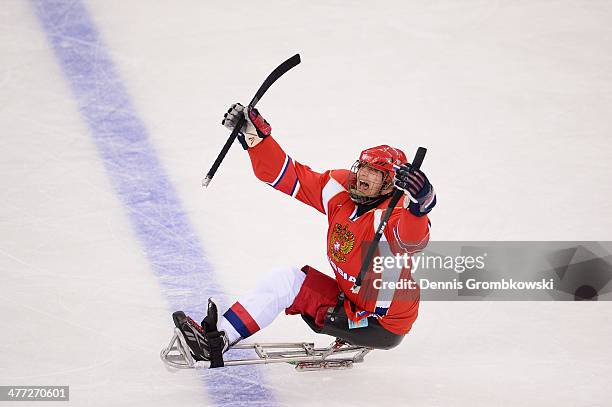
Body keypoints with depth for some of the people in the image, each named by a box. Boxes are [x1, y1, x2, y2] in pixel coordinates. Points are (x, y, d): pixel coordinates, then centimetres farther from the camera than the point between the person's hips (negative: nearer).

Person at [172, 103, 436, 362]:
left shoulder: (393, 214, -26)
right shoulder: (340, 189, -3)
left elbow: (412, 241, -49)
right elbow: (289, 176, 0)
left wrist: (417, 204, -69)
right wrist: (256, 136, -8)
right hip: (348, 300, 8)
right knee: (286, 279, -1)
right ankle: (216, 338, -7)